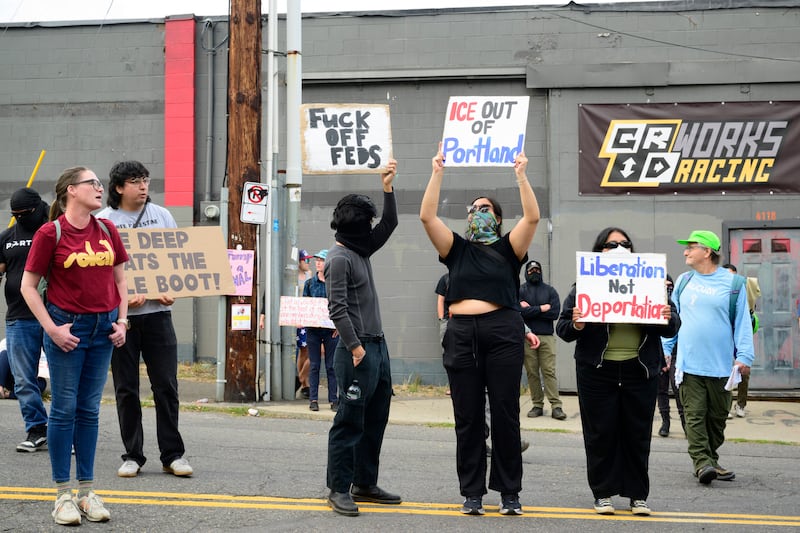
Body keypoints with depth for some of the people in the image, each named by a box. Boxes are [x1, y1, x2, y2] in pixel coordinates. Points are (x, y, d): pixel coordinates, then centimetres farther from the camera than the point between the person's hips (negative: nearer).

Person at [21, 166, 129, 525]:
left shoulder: (106, 230, 7)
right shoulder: (50, 233, -8)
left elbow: (120, 279, 15)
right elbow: (28, 286, -6)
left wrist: (122, 321, 4)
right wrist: (52, 329, -12)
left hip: (103, 328, 5)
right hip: (68, 327, -5)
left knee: (89, 410, 10)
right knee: (64, 409, 0)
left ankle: (87, 491, 16)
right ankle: (63, 495, 6)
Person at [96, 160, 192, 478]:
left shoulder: (162, 216, 10)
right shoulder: (103, 221, 1)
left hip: (157, 312, 2)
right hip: (119, 313, -1)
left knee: (166, 385, 0)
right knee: (126, 389, 4)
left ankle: (173, 454, 7)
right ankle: (132, 455, 12)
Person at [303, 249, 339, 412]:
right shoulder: (309, 283, 8)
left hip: (331, 329, -2)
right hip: (313, 329, 2)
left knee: (331, 366, 1)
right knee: (314, 365, 4)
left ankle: (334, 400, 6)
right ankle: (313, 399, 8)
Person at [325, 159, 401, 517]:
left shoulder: (360, 251, 16)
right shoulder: (338, 258, -11)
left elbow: (389, 225, 25)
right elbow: (337, 308, -17)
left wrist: (388, 188, 14)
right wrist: (354, 346, -20)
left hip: (377, 347, 10)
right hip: (357, 351, -10)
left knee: (375, 420, 13)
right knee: (350, 421, -6)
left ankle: (365, 484, 20)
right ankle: (339, 488, -2)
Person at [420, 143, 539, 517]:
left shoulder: (508, 248, 7)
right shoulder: (457, 249, 12)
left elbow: (532, 218, -8)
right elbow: (427, 216, 2)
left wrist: (521, 175, -11)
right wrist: (438, 173, -3)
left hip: (502, 334, -2)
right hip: (462, 335, 2)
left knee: (505, 416, 0)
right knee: (467, 419, 4)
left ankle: (510, 493, 8)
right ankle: (472, 493, 11)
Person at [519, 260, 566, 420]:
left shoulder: (550, 290, 12)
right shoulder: (520, 291, 8)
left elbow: (555, 312, -3)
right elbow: (519, 311, -9)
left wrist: (530, 309, -5)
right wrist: (541, 309, -8)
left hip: (547, 337, 0)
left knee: (549, 371, -7)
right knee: (532, 372, 1)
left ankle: (556, 406, -10)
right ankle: (537, 405, 8)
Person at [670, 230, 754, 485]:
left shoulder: (732, 282, 1)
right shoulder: (683, 282, 9)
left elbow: (742, 321, 1)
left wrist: (744, 356, -6)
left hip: (721, 365, -1)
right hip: (689, 365, 1)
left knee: (718, 416, 8)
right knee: (695, 415, -7)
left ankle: (711, 460, 19)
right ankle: (702, 462, -9)